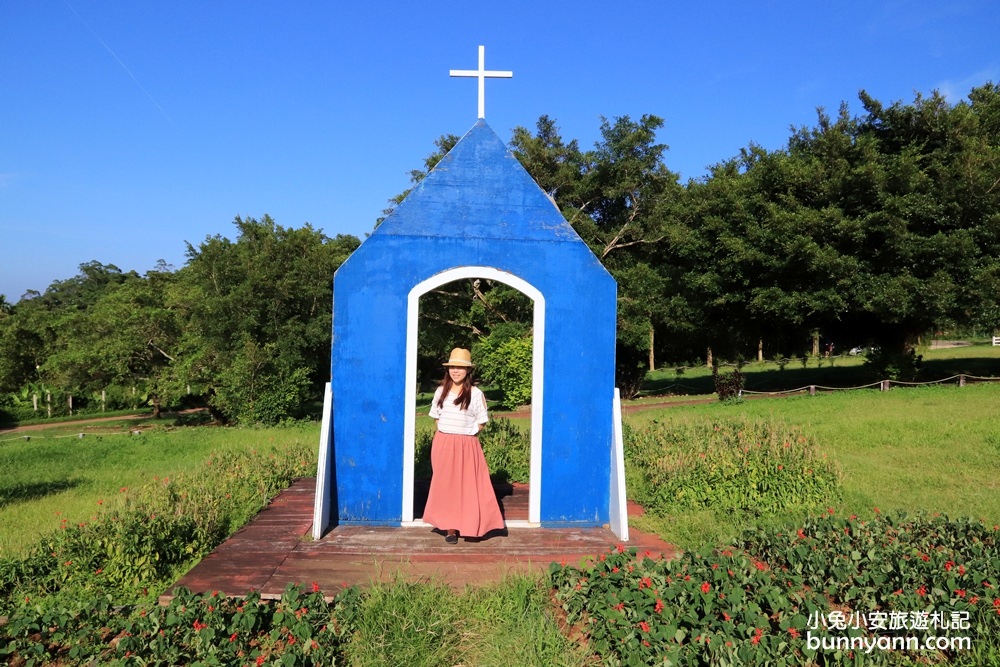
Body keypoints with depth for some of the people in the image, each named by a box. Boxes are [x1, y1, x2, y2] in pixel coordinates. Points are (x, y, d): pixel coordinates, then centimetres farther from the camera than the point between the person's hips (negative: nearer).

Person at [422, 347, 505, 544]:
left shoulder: (476, 393, -3)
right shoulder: (441, 391, 7)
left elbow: (481, 422, 1)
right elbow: (435, 416, 15)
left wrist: (466, 434, -3)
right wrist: (447, 432, 5)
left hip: (466, 446, -3)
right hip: (442, 444, 3)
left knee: (466, 486, -1)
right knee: (445, 485, 2)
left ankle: (467, 526, 9)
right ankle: (449, 529, 7)